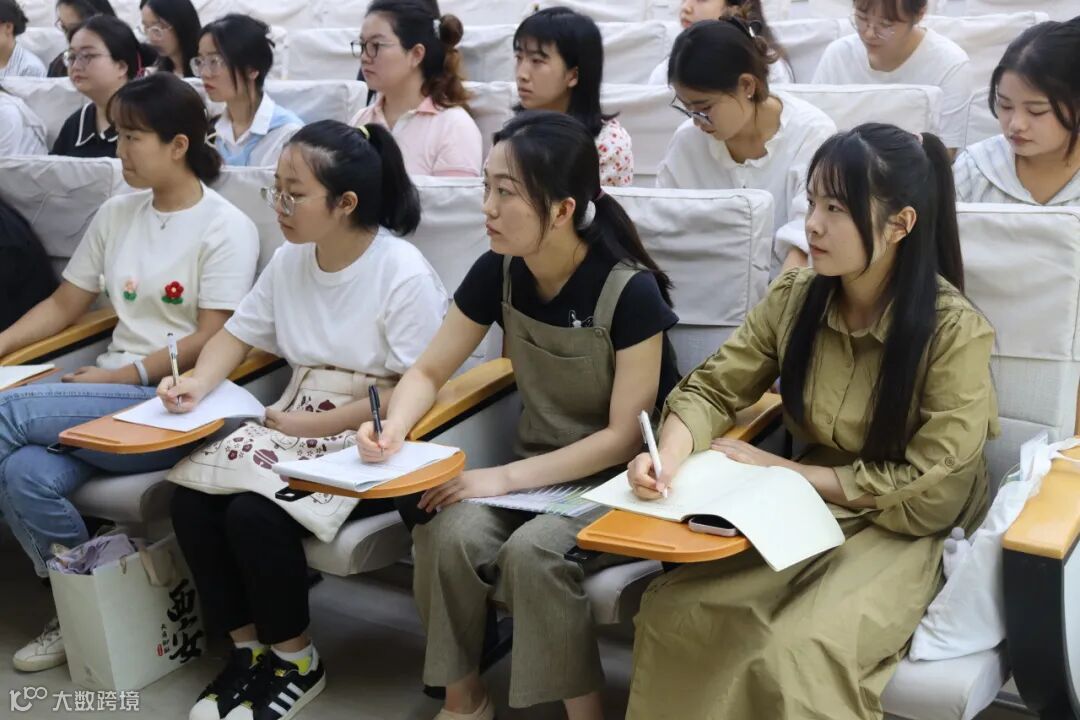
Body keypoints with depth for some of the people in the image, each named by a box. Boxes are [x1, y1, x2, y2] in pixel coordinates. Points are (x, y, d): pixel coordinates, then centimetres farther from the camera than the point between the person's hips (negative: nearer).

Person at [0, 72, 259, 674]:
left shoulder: (226, 229, -5)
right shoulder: (117, 214, 15)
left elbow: (211, 342, -12)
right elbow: (64, 305, 18)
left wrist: (125, 375, -17)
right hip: (112, 393, 6)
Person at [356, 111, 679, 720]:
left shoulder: (629, 290, -22)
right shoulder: (499, 271, -7)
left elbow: (625, 436, -19)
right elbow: (429, 373, 2)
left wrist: (507, 477, -23)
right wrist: (394, 427, -20)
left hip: (618, 479, -4)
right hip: (538, 467, 5)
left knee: (532, 551, -31)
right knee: (448, 536, -22)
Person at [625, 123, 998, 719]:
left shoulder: (954, 331, -18)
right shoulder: (794, 297, -5)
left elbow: (932, 489, -17)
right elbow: (711, 389, -1)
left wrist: (784, 470, -16)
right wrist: (670, 457, -24)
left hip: (905, 531, -4)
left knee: (801, 654, -29)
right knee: (673, 610, -17)